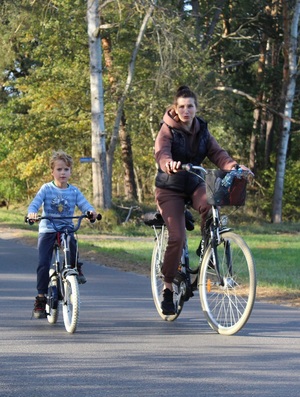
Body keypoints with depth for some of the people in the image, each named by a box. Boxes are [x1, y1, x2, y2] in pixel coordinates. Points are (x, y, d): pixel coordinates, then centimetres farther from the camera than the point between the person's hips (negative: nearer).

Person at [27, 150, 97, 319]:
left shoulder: (74, 191, 5)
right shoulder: (47, 189, -1)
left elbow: (84, 204, -5)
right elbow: (35, 203, -12)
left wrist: (91, 211, -28)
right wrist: (32, 212, -34)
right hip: (47, 230, -1)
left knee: (71, 242, -34)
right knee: (43, 264, -10)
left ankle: (76, 268, -4)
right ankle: (41, 299, 0)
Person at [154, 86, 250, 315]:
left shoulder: (202, 130, 5)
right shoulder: (168, 130, -10)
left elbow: (217, 153, -7)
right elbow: (161, 153, -30)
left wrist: (233, 166, -28)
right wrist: (169, 164, -54)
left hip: (194, 185, 4)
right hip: (170, 189, -4)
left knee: (210, 207, -31)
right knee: (177, 237, -18)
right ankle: (168, 289, -5)